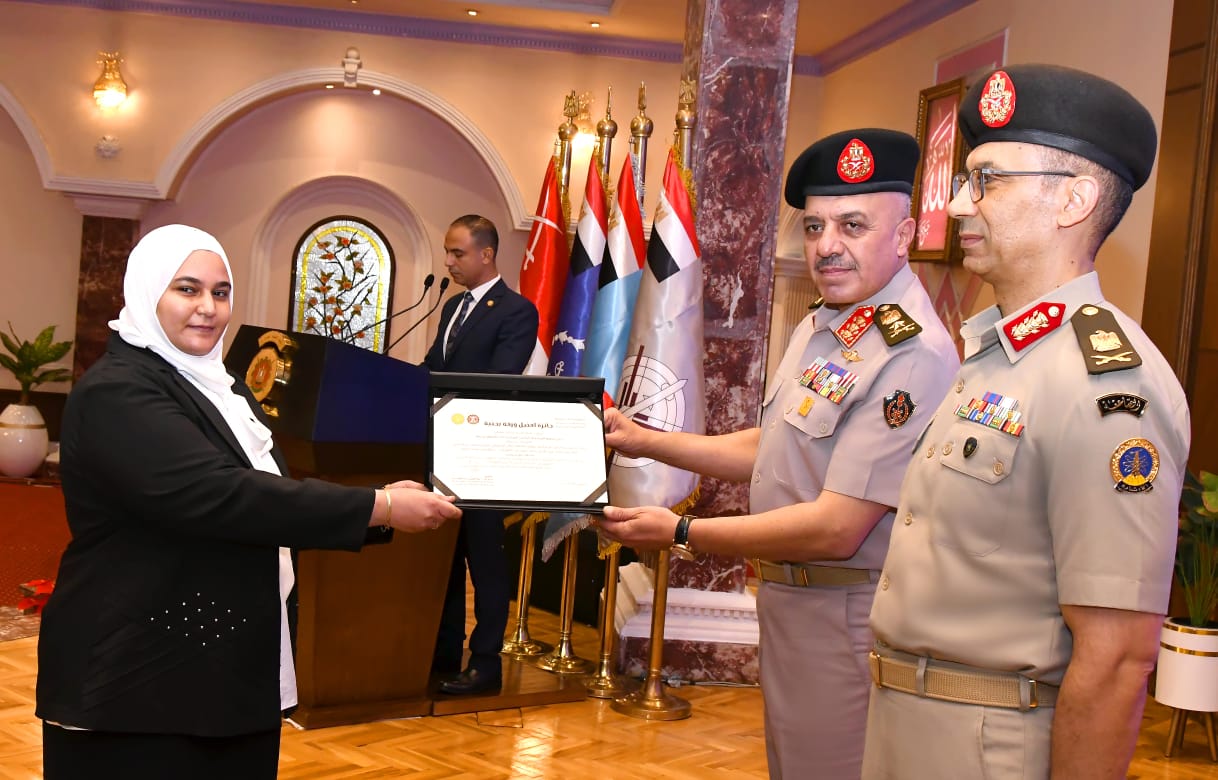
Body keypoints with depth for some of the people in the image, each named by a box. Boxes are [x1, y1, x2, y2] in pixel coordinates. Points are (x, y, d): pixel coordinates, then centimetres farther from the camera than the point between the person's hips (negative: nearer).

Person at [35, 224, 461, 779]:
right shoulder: (116, 393, -16)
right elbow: (220, 495, -27)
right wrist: (378, 506, -26)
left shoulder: (218, 387, 13)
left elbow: (265, 491, 18)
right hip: (142, 682, -8)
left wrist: (376, 508, 5)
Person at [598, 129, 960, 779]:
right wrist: (647, 442, 10)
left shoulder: (911, 355, -25)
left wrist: (680, 532, -18)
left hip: (845, 621, -9)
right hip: (788, 603, 9)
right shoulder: (821, 327, 7)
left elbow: (834, 529, -26)